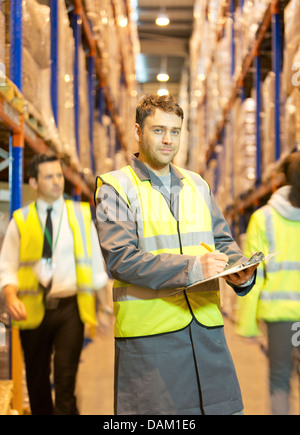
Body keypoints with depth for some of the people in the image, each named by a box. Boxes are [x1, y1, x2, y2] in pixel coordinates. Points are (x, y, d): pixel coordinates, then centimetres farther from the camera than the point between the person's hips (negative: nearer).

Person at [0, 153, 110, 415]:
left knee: (66, 381, -10)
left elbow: (96, 265, 11)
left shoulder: (81, 215, 7)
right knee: (37, 382, 11)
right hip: (33, 311, 1)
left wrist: (105, 308, 9)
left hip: (70, 308, -1)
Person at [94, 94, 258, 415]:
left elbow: (222, 240, 17)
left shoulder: (196, 185, 17)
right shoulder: (115, 187, 0)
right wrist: (191, 268, -21)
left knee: (224, 407, 2)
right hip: (148, 333, -4)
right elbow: (120, 259, -12)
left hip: (207, 328, 5)